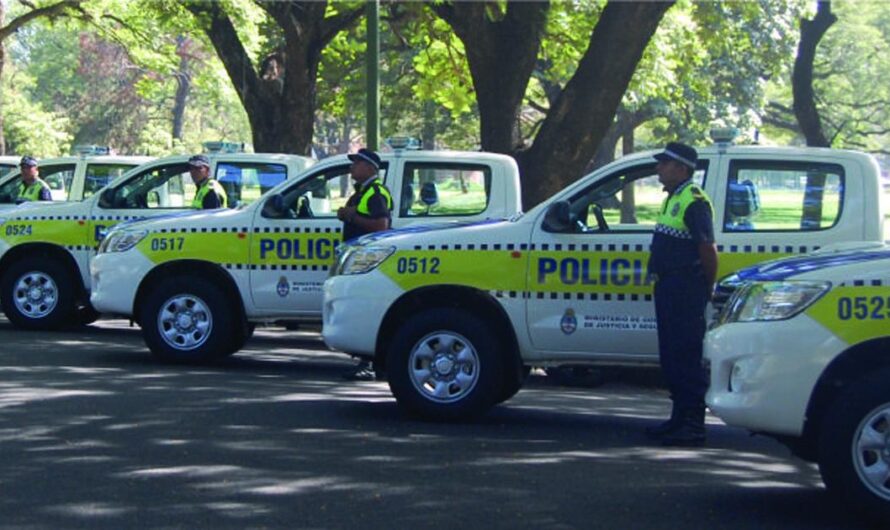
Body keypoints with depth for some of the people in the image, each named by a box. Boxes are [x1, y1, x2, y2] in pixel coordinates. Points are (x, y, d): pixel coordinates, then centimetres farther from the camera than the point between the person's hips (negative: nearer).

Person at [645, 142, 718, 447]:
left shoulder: (694, 202, -13)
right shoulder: (673, 200, 19)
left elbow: (708, 250, -17)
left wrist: (707, 288, -11)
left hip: (686, 291, -10)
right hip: (668, 288, 10)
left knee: (686, 357, -9)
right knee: (671, 356, 14)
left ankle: (693, 424, -7)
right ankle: (680, 418, 21)